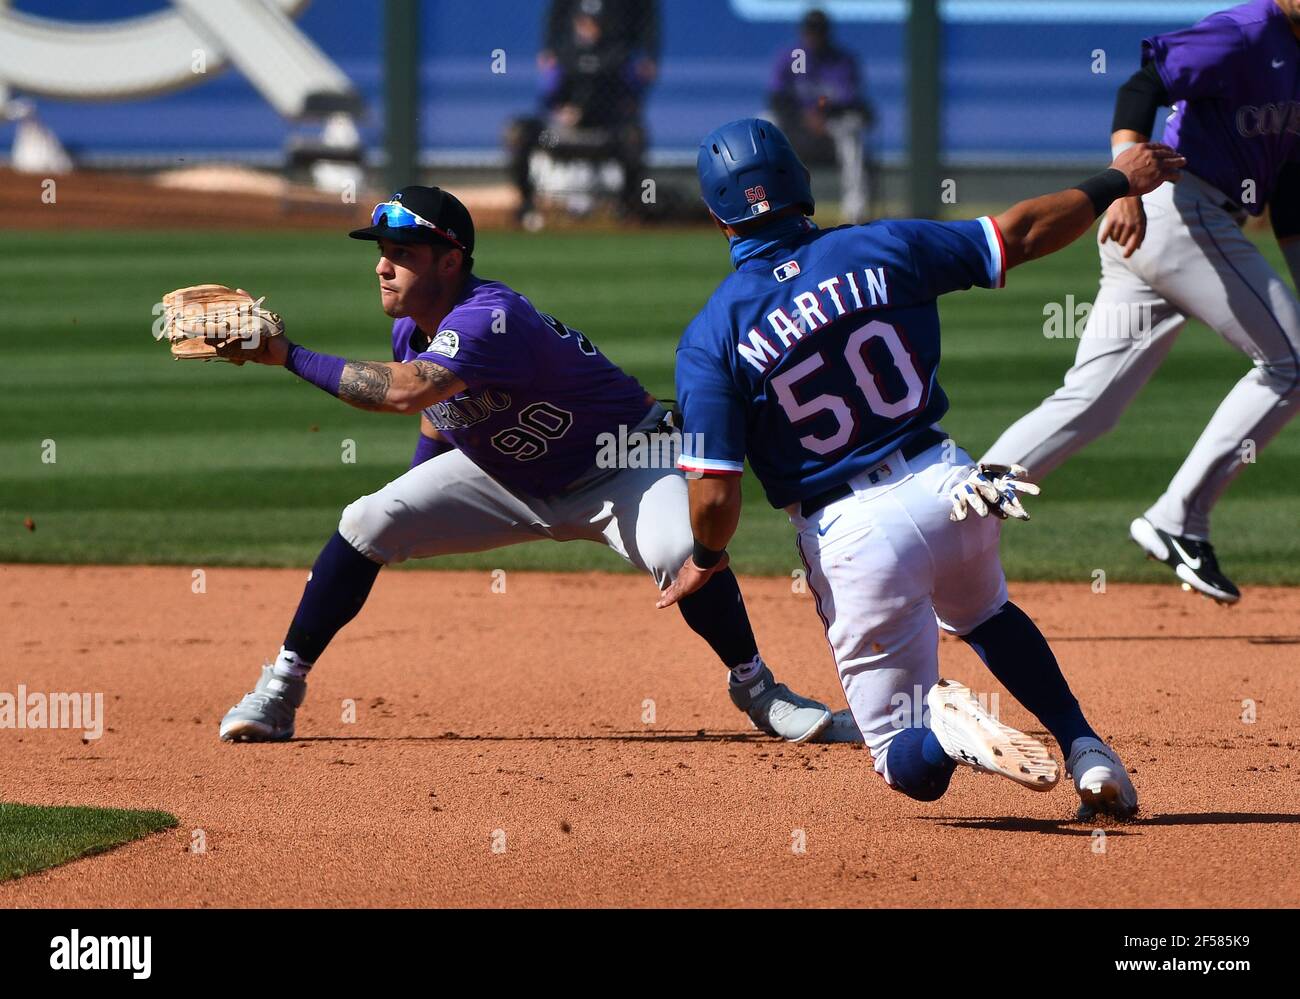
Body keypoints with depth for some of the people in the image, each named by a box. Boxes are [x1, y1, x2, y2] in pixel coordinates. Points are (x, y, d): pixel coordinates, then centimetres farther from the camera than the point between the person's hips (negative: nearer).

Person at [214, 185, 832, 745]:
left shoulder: (490, 320, -37)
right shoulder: (411, 328, -9)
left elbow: (405, 391, -53)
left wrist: (287, 355, -48)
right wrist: (412, 520, 5)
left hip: (618, 463, -7)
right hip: (502, 478, 7)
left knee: (679, 552, -35)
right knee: (366, 525, -9)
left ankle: (757, 689, -10)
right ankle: (278, 693, 2)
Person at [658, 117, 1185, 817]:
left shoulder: (710, 338, -8)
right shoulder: (879, 251, -2)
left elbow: (715, 496, -11)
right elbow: (1021, 234, 7)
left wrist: (705, 560, 11)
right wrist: (1117, 182, 22)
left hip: (852, 536, -3)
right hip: (947, 490, 3)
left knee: (910, 765, 10)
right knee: (984, 614, 38)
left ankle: (943, 727, -26)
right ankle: (1086, 752, 18)